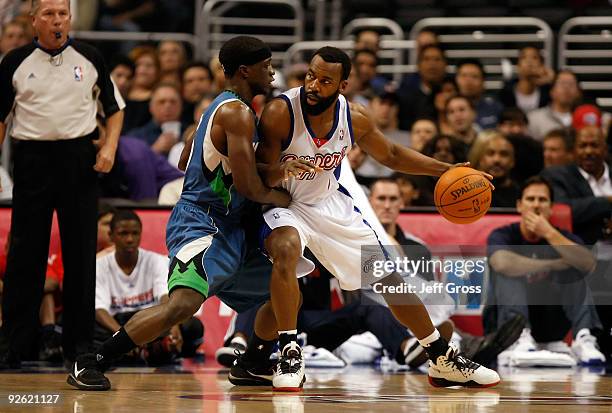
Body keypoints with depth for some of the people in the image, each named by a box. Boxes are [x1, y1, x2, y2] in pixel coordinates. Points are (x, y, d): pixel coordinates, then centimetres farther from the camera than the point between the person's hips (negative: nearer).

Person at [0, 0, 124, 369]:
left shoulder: (89, 59, 6)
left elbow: (115, 107, 13)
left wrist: (110, 146, -2)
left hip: (80, 159, 1)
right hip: (32, 158, -1)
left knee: (81, 253, 3)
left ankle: (79, 343, 10)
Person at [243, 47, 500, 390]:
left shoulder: (355, 119, -12)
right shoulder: (280, 113, -25)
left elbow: (391, 155, 8)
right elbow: (260, 178, -21)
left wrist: (447, 169, -1)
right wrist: (280, 171, -45)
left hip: (331, 203, 5)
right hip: (284, 204, -5)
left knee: (390, 280, 5)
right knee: (286, 249, -39)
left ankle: (444, 361, 20)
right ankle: (289, 352, -27)